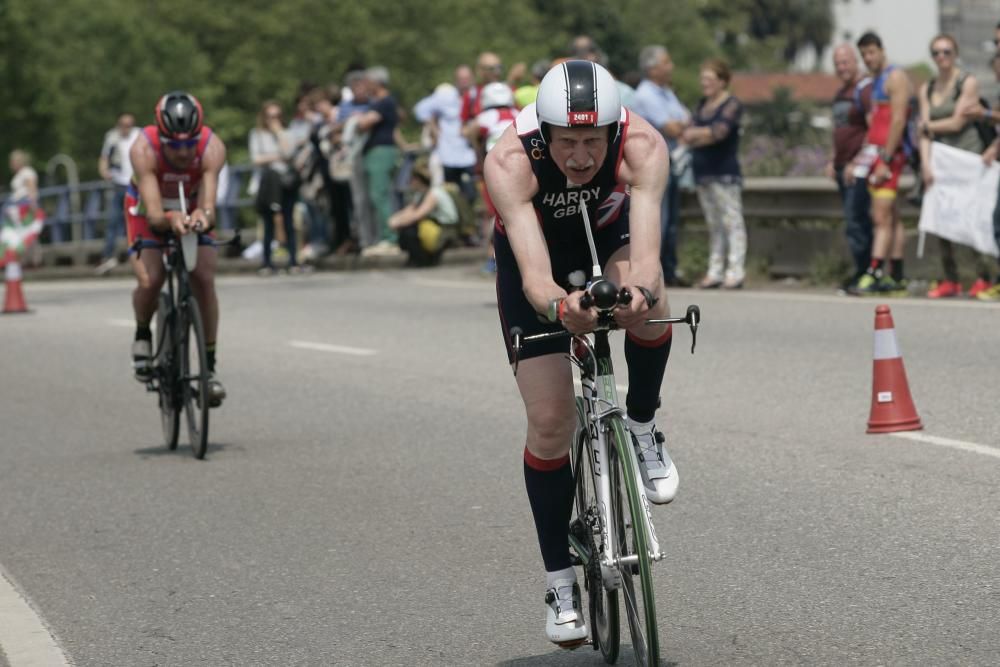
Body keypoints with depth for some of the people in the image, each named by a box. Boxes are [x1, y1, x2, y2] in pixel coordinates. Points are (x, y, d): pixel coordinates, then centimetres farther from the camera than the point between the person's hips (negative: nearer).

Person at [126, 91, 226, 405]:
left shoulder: (212, 148, -34)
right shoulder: (144, 150, -37)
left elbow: (208, 205, -43)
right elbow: (154, 213, -44)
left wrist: (203, 216, -66)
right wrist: (170, 219, -66)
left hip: (191, 209, 1)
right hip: (148, 212, -1)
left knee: (204, 280, -17)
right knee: (149, 281, -22)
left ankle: (210, 365, -5)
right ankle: (142, 335, 11)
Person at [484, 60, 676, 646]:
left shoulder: (643, 147, -35)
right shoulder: (511, 161, -37)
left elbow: (646, 248, -47)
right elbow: (533, 269, -46)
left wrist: (641, 289, -69)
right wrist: (558, 306, -68)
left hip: (607, 239, 1)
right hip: (535, 255, -1)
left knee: (648, 305, -36)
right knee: (550, 423, -7)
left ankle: (643, 431, -8)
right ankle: (560, 581, 9)